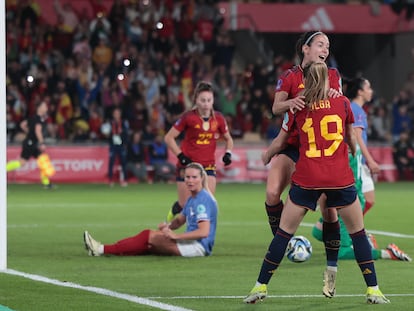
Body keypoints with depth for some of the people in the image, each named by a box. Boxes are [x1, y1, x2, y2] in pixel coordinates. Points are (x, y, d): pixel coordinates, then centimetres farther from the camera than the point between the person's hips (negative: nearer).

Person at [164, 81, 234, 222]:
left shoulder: (218, 118, 0)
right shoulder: (188, 117, -9)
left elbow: (228, 139, 17)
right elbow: (168, 138, -4)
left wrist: (228, 153, -2)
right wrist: (180, 155, -13)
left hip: (208, 166, 2)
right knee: (185, 205, 2)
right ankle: (173, 212, 36)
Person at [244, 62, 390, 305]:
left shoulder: (297, 108, 5)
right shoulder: (343, 102, 6)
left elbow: (279, 143, 15)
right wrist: (355, 154, 41)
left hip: (307, 178, 0)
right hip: (341, 177, 0)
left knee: (284, 232, 8)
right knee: (358, 232, 11)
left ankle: (261, 287, 10)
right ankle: (373, 290, 8)